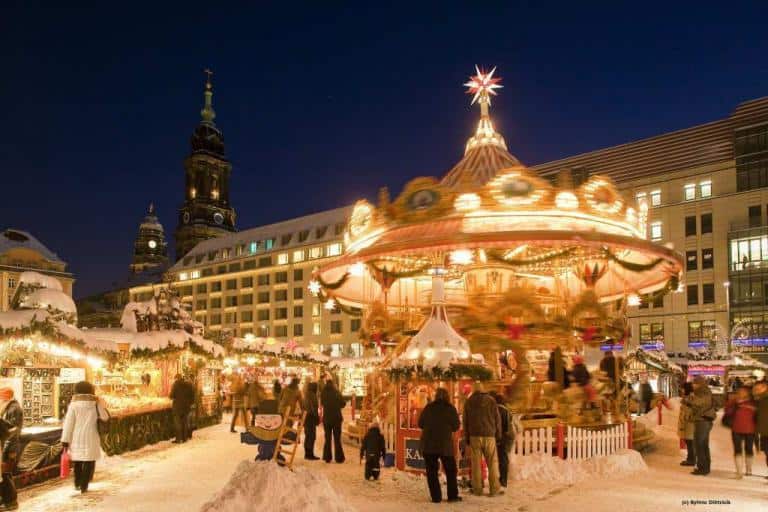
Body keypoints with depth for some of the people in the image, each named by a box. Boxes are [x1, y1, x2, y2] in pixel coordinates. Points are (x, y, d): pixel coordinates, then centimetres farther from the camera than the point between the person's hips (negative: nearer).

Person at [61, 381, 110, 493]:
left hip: (76, 437, 2)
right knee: (89, 462, 7)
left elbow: (68, 423, -6)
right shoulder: (96, 402, -2)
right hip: (90, 437, -1)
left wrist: (65, 441, -3)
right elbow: (105, 417, 5)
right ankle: (84, 486, 2)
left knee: (77, 460, 20)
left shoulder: (73, 404, -4)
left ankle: (77, 483, 30)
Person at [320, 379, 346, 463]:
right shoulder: (336, 393, -14)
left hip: (326, 418, 2)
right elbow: (343, 403, -5)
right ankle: (339, 457, 8)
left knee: (327, 438, 13)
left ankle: (327, 457, 13)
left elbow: (322, 403, 7)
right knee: (337, 438, 6)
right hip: (336, 418, -2)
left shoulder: (323, 393, -8)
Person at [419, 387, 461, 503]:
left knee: (431, 471, 7)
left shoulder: (428, 408, 0)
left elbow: (420, 424, 6)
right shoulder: (450, 408, -4)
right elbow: (456, 426, -1)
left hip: (428, 444, 1)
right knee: (451, 470, 14)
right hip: (445, 444, -1)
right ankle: (453, 495, 13)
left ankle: (436, 496, 2)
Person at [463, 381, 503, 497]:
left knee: (476, 463, 3)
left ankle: (477, 489, 3)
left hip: (474, 436, 1)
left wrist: (466, 437, 14)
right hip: (489, 435, -1)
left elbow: (465, 421, 8)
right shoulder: (491, 400, 1)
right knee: (492, 462, 3)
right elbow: (497, 419, 2)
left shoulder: (469, 402, 6)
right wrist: (498, 435, 11)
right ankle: (495, 488, -1)